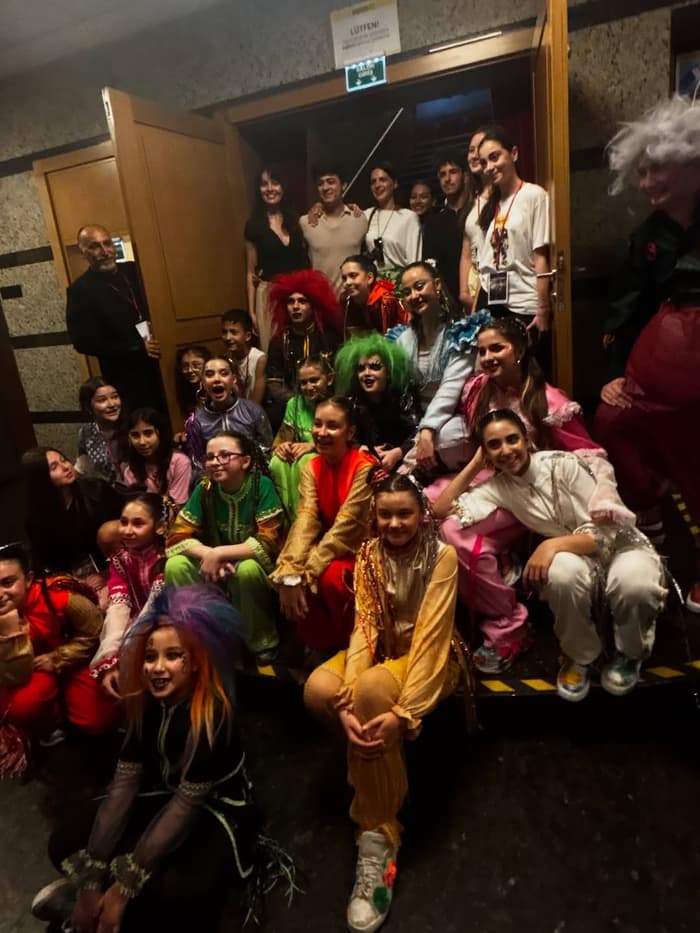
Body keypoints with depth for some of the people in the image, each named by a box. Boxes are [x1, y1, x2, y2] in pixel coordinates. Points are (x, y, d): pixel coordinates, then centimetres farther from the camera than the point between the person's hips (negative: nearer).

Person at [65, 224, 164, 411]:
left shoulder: (133, 270, 7)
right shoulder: (80, 290, -6)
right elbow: (84, 342, -11)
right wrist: (139, 349, -15)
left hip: (159, 365, 4)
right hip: (127, 378, -4)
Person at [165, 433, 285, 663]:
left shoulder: (261, 486, -19)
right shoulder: (205, 488, -8)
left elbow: (268, 543, -25)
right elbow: (177, 537, -9)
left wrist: (218, 553, -28)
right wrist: (208, 554, -26)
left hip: (257, 567, -3)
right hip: (218, 567, 4)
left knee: (247, 568, -35)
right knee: (175, 565, -20)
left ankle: (263, 644, -11)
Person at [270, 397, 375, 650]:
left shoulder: (364, 467, -20)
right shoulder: (312, 467, -2)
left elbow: (345, 527, -25)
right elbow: (305, 519, -15)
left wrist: (302, 575, -29)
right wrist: (289, 573, -30)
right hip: (331, 548, 5)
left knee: (331, 576, -33)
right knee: (288, 580, -21)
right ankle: (321, 646, 4)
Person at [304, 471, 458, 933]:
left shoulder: (442, 556, -15)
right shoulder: (369, 555, -3)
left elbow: (430, 637, -22)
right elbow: (365, 625, -12)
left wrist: (402, 713, -32)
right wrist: (346, 701, -26)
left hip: (427, 656, -4)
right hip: (382, 649, 5)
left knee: (372, 689, -35)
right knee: (318, 689, -25)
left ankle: (378, 839, -20)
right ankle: (381, 777, -1)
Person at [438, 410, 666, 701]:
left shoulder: (564, 464, -18)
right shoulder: (498, 487, -6)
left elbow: (606, 528, -19)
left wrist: (553, 544, -34)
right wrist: (474, 464, -11)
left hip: (622, 545, -2)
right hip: (577, 558, 2)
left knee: (632, 583, -37)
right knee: (561, 572, -35)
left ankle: (629, 654, -1)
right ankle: (579, 656, -5)